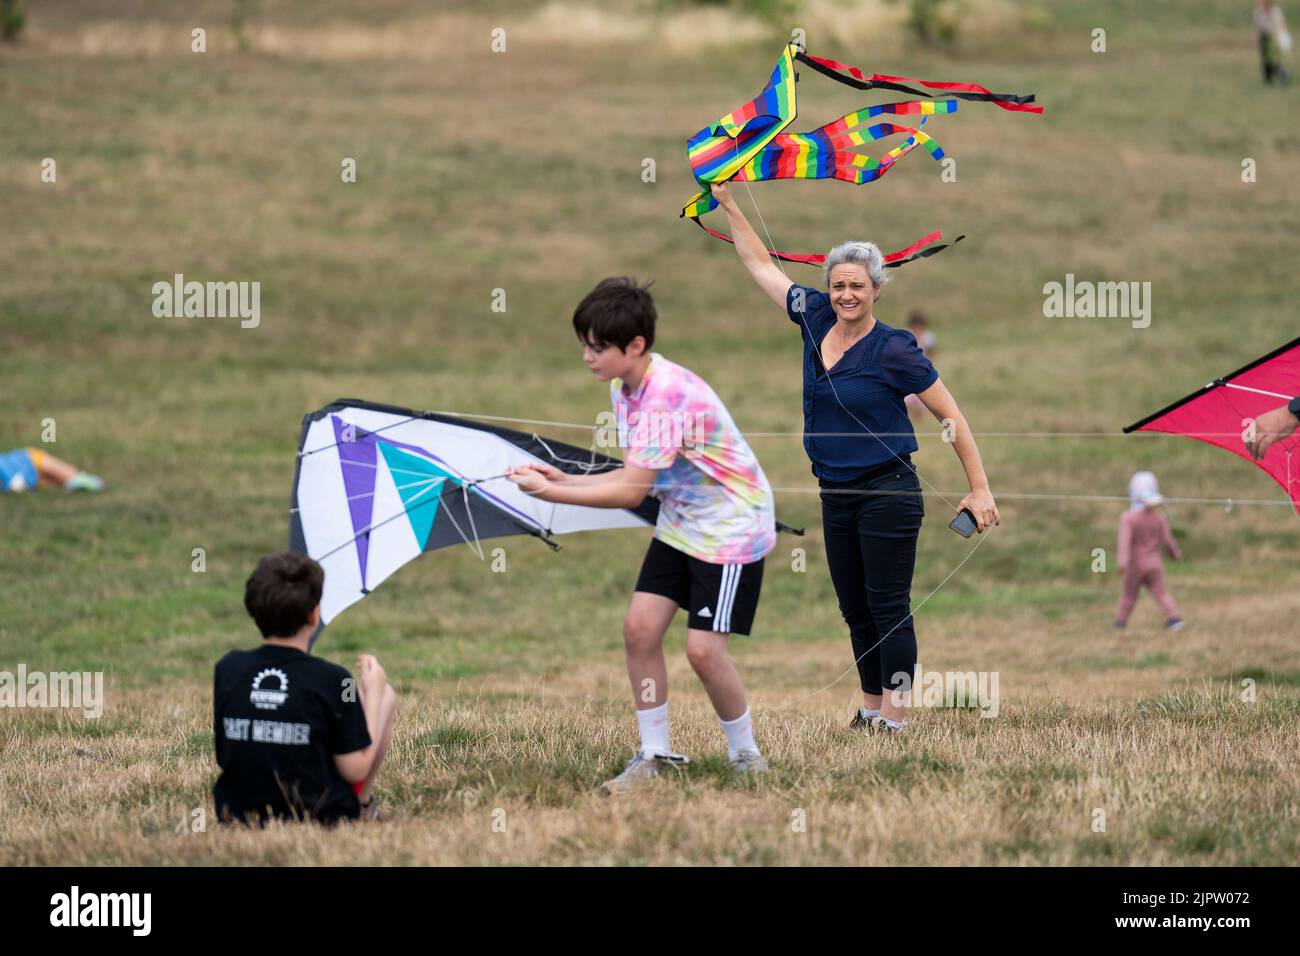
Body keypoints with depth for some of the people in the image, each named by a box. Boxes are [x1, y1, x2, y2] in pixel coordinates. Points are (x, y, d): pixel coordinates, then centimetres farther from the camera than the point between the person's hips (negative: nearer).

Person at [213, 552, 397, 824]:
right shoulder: (331, 680, -19)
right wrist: (372, 693, -3)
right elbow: (355, 769, -15)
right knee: (387, 697, 16)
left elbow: (223, 756, 6)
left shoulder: (227, 669, -7)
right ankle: (363, 809, 26)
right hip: (319, 817, -4)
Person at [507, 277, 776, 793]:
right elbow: (636, 477, 5)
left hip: (732, 526, -9)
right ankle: (654, 754, 9)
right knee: (640, 627, -2)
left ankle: (746, 754, 8)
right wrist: (564, 479, -6)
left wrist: (550, 492, -24)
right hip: (679, 523, 9)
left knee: (703, 647, -12)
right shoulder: (623, 388, 1)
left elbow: (632, 492, -29)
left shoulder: (669, 395, -29)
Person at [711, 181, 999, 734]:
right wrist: (728, 206, 18)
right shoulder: (815, 320, 3)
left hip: (887, 493, -7)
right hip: (836, 496, 7)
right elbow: (759, 264, 16)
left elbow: (952, 417, -9)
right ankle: (870, 710, 19)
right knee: (855, 610, 11)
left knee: (888, 607, -6)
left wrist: (980, 489, -12)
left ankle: (894, 716, -4)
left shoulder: (893, 351, -13)